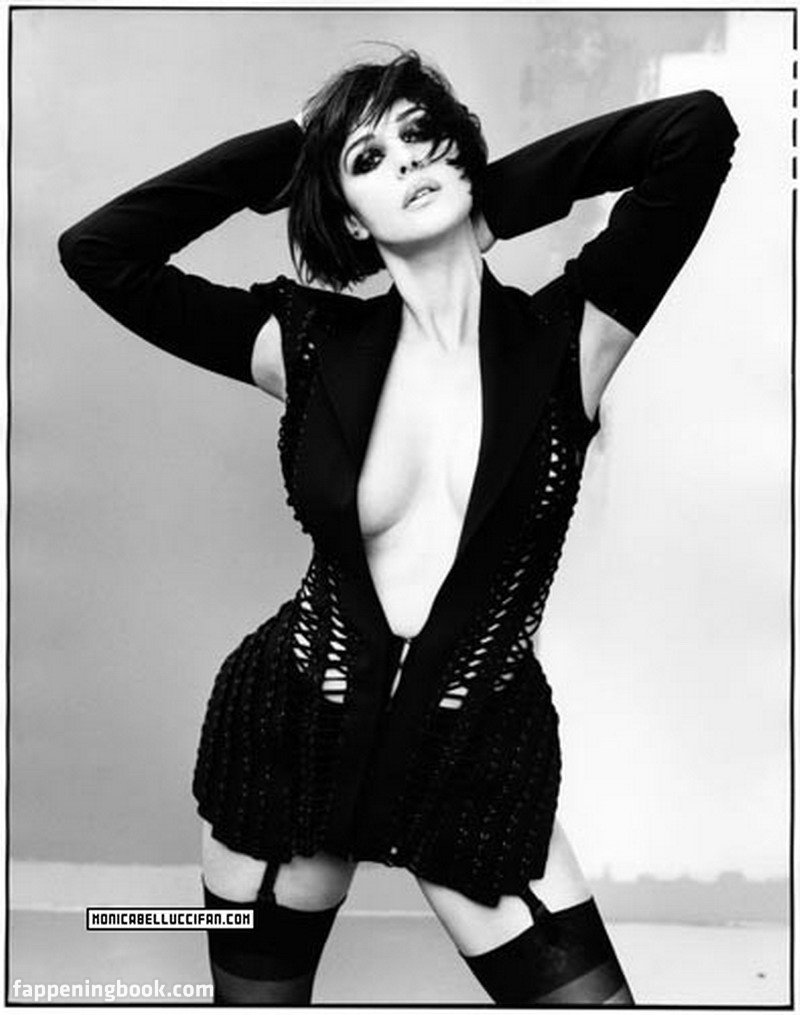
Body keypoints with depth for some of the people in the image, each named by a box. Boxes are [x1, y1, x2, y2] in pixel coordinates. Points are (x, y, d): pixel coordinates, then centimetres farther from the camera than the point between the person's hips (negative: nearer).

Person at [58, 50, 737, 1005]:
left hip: (477, 755, -1)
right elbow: (96, 250, -7)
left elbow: (700, 130, -18)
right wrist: (289, 144, -5)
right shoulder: (311, 346, -7)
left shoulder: (565, 337, -10)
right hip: (291, 735, 1)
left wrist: (503, 189, -7)